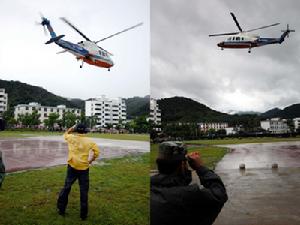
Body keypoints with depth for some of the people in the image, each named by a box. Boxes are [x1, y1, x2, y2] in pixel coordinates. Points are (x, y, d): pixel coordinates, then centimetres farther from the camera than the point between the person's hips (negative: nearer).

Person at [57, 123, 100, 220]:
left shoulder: (71, 137, -1)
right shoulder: (89, 141, -2)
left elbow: (65, 134, 21)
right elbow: (97, 151, -2)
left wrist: (72, 128, 24)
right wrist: (91, 160, 8)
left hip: (72, 167, 1)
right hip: (84, 168, -1)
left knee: (66, 188, 16)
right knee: (84, 191, 7)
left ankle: (61, 209, 25)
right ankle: (83, 214, 14)